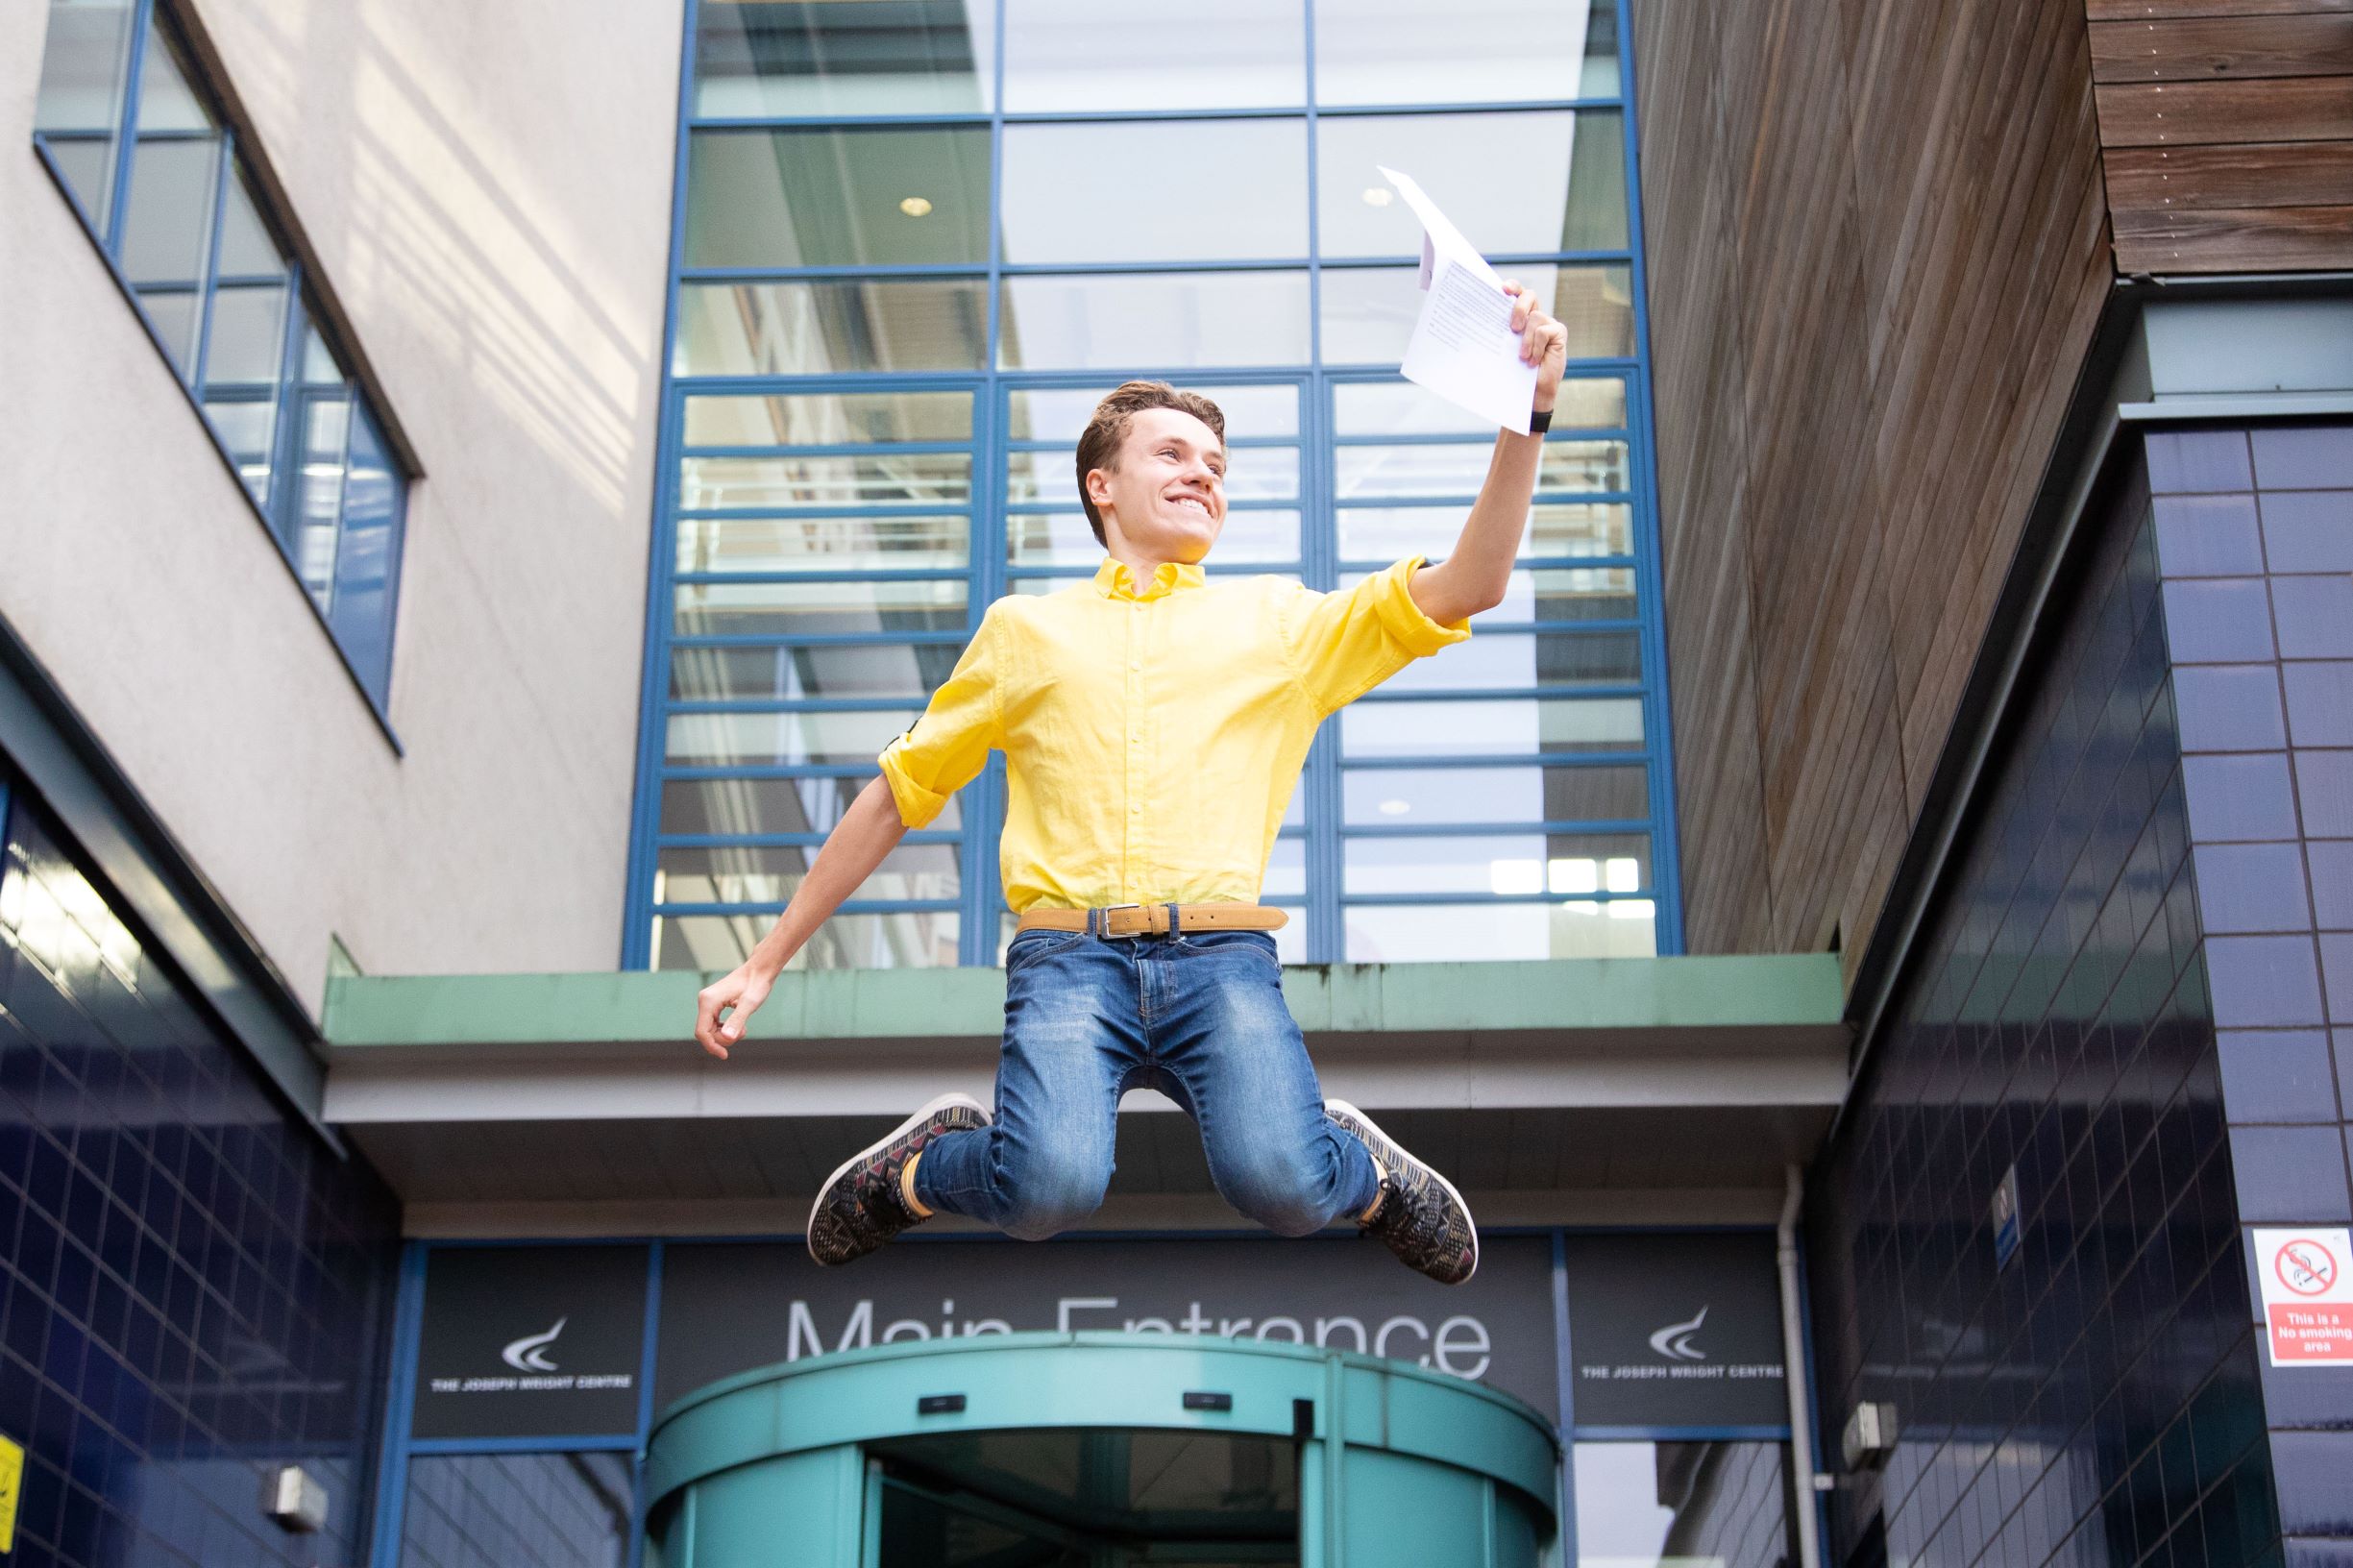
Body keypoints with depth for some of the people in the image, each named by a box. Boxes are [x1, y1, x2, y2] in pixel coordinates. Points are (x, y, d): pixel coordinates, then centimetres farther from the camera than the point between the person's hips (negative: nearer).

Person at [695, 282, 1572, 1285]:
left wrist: (1527, 414, -6)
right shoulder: (1026, 631, 20)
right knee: (1050, 1188, -29)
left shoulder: (1275, 621, 20)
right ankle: (924, 1167, 6)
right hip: (1069, 952, 0)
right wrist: (765, 963, 21)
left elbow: (1466, 586, 8)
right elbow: (896, 796, 23)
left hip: (1222, 953, 0)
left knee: (1282, 1185, -28)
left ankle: (1363, 1172, 9)